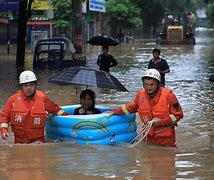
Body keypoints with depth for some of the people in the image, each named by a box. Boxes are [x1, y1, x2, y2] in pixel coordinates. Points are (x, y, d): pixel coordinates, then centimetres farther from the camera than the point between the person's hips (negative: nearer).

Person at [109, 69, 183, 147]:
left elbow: (178, 114, -7)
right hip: (149, 137, 4)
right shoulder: (141, 94, 0)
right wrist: (116, 111, 23)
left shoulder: (168, 95, -13)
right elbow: (132, 107, 21)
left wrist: (162, 122, -18)